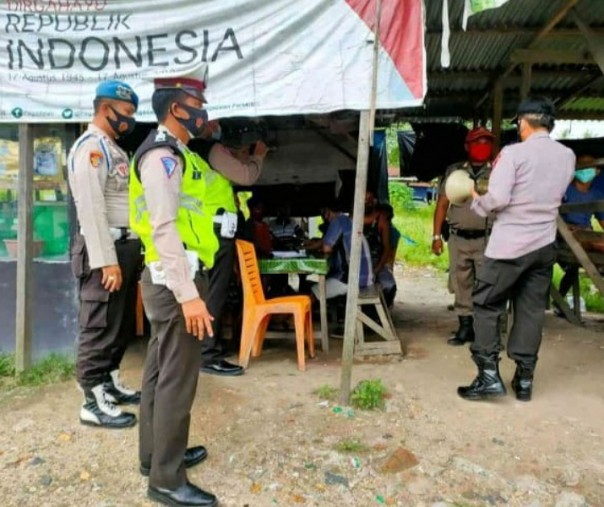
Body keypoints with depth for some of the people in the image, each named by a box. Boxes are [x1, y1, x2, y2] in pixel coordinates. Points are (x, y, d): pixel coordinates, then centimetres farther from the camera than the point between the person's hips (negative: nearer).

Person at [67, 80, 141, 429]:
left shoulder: (113, 149, 19)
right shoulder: (91, 147, -11)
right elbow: (91, 208, -19)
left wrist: (129, 252, 16)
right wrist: (106, 261, -22)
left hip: (127, 247, 10)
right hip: (105, 251, -10)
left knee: (122, 326, 17)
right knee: (100, 328, -2)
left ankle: (111, 383, 30)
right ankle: (93, 403, 9)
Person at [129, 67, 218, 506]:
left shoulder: (176, 154, 17)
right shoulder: (161, 156, -15)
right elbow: (164, 229, -23)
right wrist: (188, 294, -26)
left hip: (175, 278, 10)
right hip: (175, 280, -10)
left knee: (161, 370, 17)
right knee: (177, 378, -3)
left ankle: (156, 454, 33)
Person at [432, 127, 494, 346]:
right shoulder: (454, 171, 11)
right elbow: (442, 204, 10)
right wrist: (436, 235, 6)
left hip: (487, 239, -2)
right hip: (458, 238, 2)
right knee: (461, 284, 7)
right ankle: (465, 326, 18)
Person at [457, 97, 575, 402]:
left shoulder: (513, 153, -11)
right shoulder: (567, 156, 9)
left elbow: (497, 199, -19)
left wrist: (477, 201, 3)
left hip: (509, 245, -6)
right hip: (545, 245, 6)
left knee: (486, 307, 5)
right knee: (531, 311, 11)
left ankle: (489, 376, 2)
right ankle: (524, 380, 18)